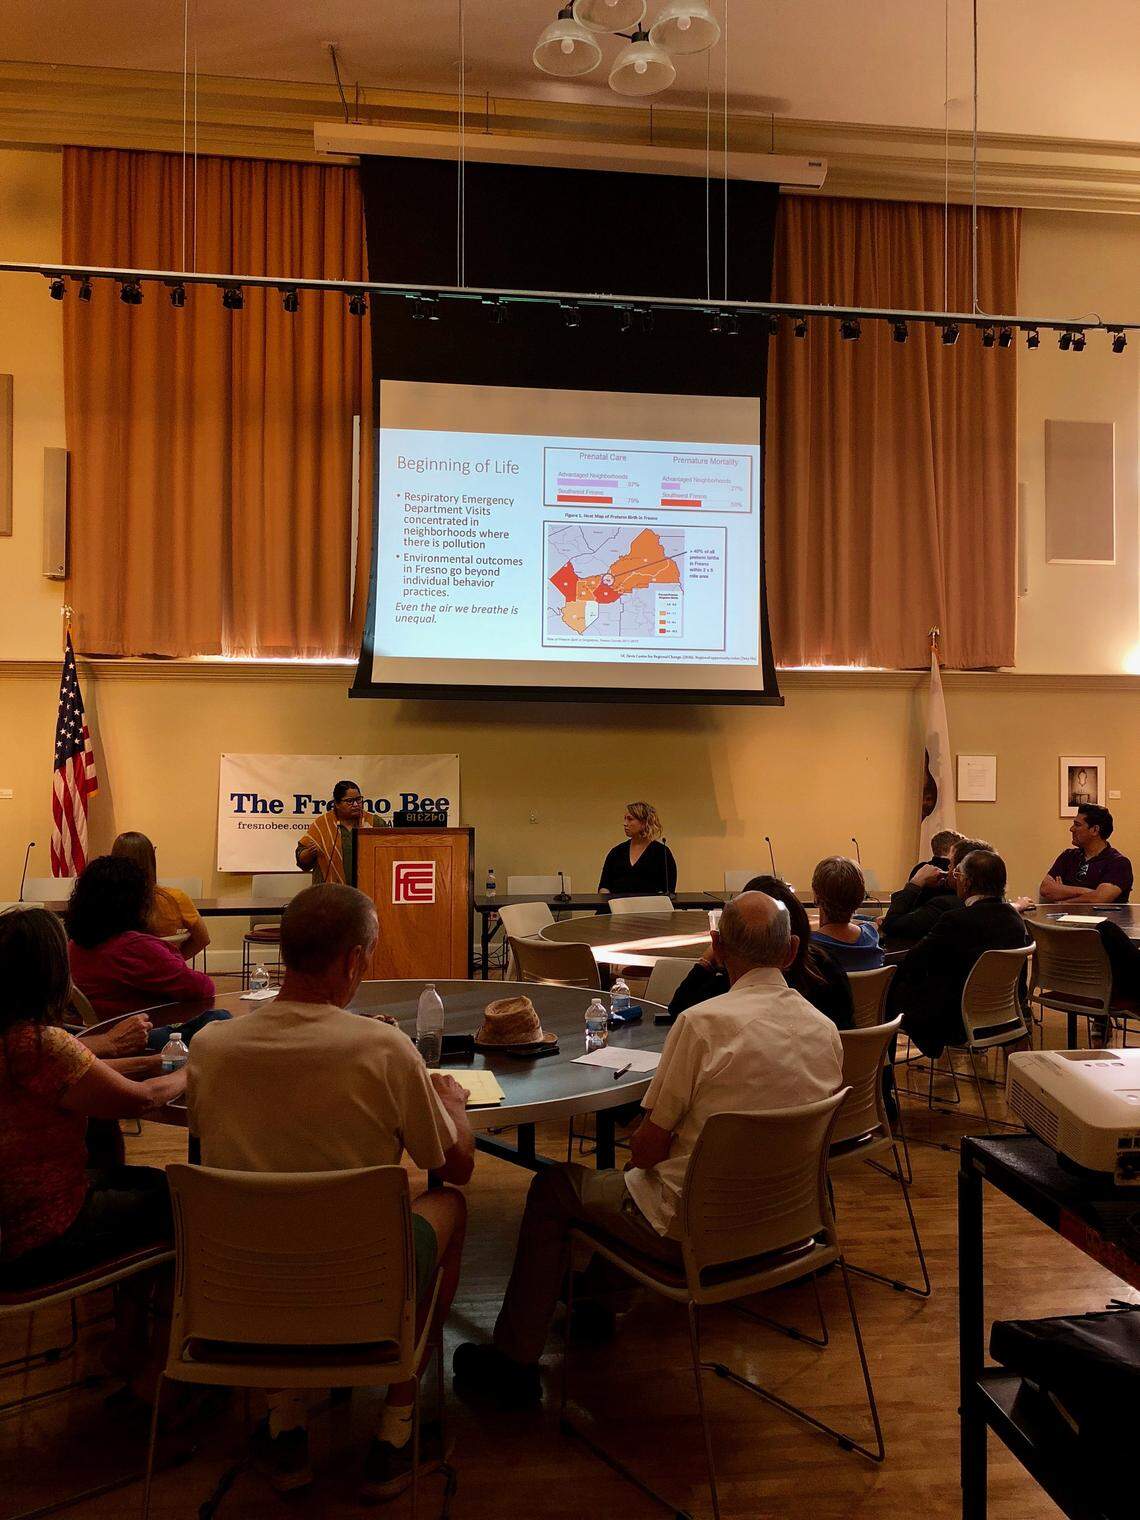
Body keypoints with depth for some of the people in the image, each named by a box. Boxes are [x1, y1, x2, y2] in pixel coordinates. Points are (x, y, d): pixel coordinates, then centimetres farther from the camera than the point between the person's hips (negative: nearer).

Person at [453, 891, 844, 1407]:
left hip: (691, 1230, -7)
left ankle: (514, 1360, 24)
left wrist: (640, 1155, 6)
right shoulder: (827, 1031, -4)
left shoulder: (704, 1022, -23)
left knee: (551, 1188, 14)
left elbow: (648, 1148, -18)